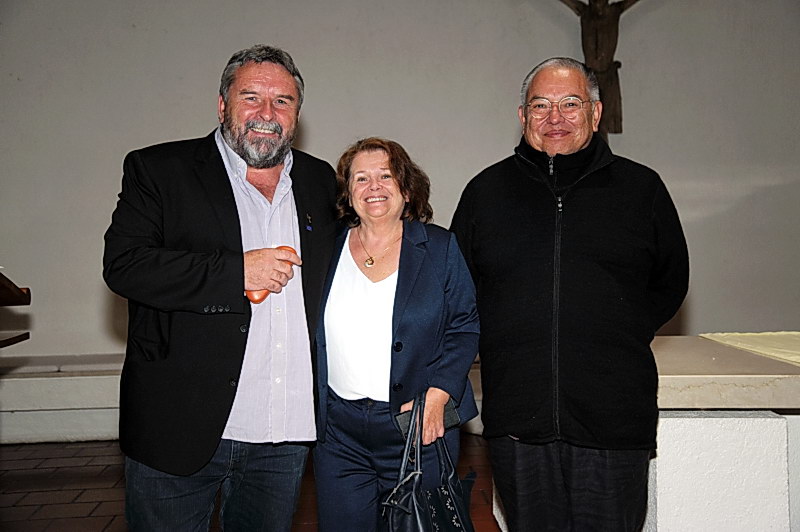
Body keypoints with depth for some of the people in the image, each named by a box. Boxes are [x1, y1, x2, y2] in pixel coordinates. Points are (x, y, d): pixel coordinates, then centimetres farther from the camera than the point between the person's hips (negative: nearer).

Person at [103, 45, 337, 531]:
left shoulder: (320, 182, 10)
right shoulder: (156, 169, -1)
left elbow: (338, 272, 21)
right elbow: (123, 264, -12)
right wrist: (236, 273, -18)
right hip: (178, 431, -3)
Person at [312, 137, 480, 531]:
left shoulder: (439, 247, 1)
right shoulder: (327, 249, 6)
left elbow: (465, 328, -1)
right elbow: (309, 335, 11)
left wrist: (436, 396, -13)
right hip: (339, 431, 2)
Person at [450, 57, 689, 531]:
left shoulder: (642, 188, 5)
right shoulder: (485, 192, 7)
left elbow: (670, 283, 15)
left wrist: (620, 335, 3)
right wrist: (507, 341, 5)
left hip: (613, 421, 0)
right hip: (517, 420, 1)